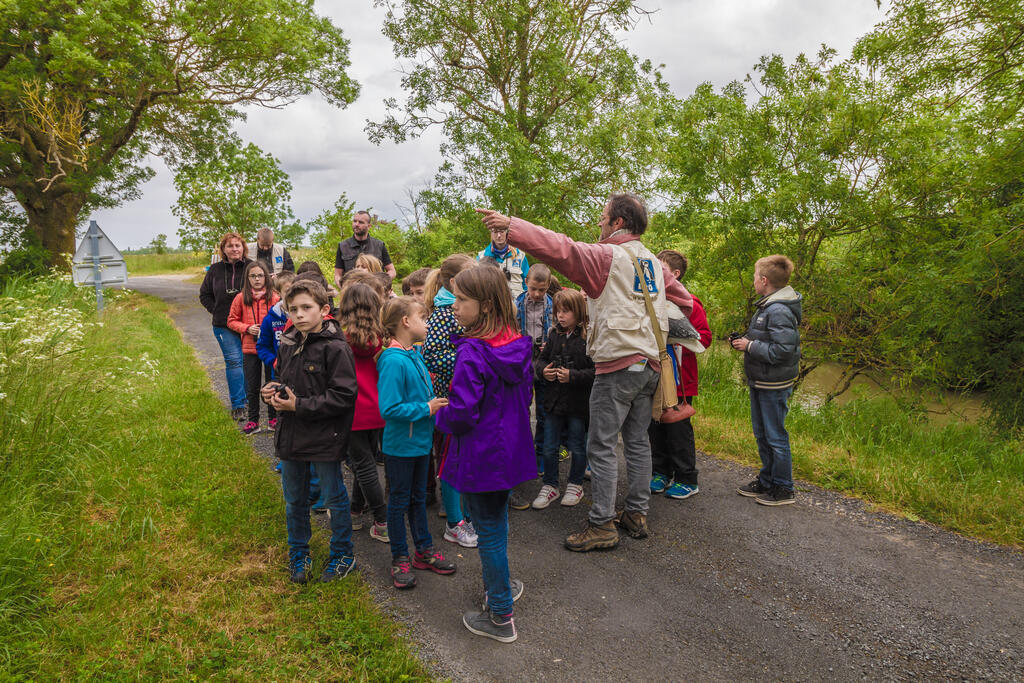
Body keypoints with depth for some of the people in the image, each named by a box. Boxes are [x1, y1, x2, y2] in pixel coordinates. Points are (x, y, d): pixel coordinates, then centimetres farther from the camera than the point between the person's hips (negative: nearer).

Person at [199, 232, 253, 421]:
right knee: (233, 361, -4)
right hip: (224, 326, 1)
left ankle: (247, 401, 25)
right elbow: (204, 294, 15)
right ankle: (238, 405, 1)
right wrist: (217, 311, 2)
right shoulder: (215, 270, 4)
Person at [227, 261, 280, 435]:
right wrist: (247, 328, -11)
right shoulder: (241, 298, -1)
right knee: (252, 387, 10)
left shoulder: (274, 297, -4)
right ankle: (253, 421, 21)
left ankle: (273, 418, 24)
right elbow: (232, 320, 5)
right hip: (250, 349, 1)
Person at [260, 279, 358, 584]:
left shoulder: (335, 348, -17)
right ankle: (298, 555, 38)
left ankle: (342, 555, 29)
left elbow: (343, 396, -21)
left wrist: (299, 405, -20)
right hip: (291, 436, 6)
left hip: (325, 439, -6)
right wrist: (273, 390, -3)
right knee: (294, 501, 19)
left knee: (335, 499, 11)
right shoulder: (286, 345, 4)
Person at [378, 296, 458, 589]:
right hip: (400, 444, -8)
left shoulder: (415, 355, 4)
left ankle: (424, 549, 34)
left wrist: (436, 403, 1)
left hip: (420, 441, 8)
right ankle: (399, 558, 24)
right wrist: (426, 409, -21)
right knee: (399, 500, 8)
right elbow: (389, 408, -27)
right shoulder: (394, 361, -23)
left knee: (418, 496, 20)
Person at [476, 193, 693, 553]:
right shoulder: (654, 263, 14)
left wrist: (510, 225, -22)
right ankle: (637, 514, 23)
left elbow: (561, 249, -22)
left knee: (601, 446, -2)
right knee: (637, 440, 15)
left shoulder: (608, 256, -10)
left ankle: (601, 525, 3)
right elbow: (683, 300, 24)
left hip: (618, 364, -8)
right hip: (649, 362, 8)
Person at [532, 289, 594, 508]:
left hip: (578, 402, -5)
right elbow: (541, 359, 13)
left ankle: (575, 485, 31)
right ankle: (550, 485, 28)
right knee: (549, 447, 11)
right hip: (554, 400, 5)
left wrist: (573, 376, -24)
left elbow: (597, 370, -18)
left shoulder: (588, 337, -14)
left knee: (577, 447, 12)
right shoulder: (554, 335, 4)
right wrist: (542, 371, -7)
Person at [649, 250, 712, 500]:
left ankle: (686, 480, 14)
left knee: (678, 429, 1)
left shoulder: (689, 303, -8)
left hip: (678, 379, -6)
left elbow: (705, 336, -10)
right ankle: (661, 473, 28)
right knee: (655, 426, 13)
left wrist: (679, 338, -23)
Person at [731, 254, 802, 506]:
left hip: (774, 385, -10)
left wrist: (750, 346, -18)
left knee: (775, 436, 0)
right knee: (761, 434, 18)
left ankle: (783, 489, 13)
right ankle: (766, 481, 31)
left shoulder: (779, 311, -21)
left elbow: (782, 350, -27)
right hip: (760, 382, 10)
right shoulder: (767, 306, 11)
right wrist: (746, 340, 4)